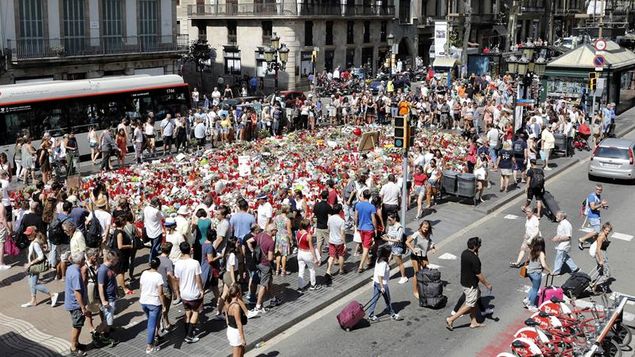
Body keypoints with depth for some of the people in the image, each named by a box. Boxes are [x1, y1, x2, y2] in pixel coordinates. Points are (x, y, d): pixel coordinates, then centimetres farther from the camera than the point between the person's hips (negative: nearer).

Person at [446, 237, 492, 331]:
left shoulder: (464, 253, -1)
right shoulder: (474, 259, -27)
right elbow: (478, 274, -21)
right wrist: (487, 284, -7)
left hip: (464, 281, 9)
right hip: (471, 285, -9)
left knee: (473, 302, 21)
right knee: (469, 305, 4)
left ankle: (473, 322, 30)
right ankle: (451, 319, 2)